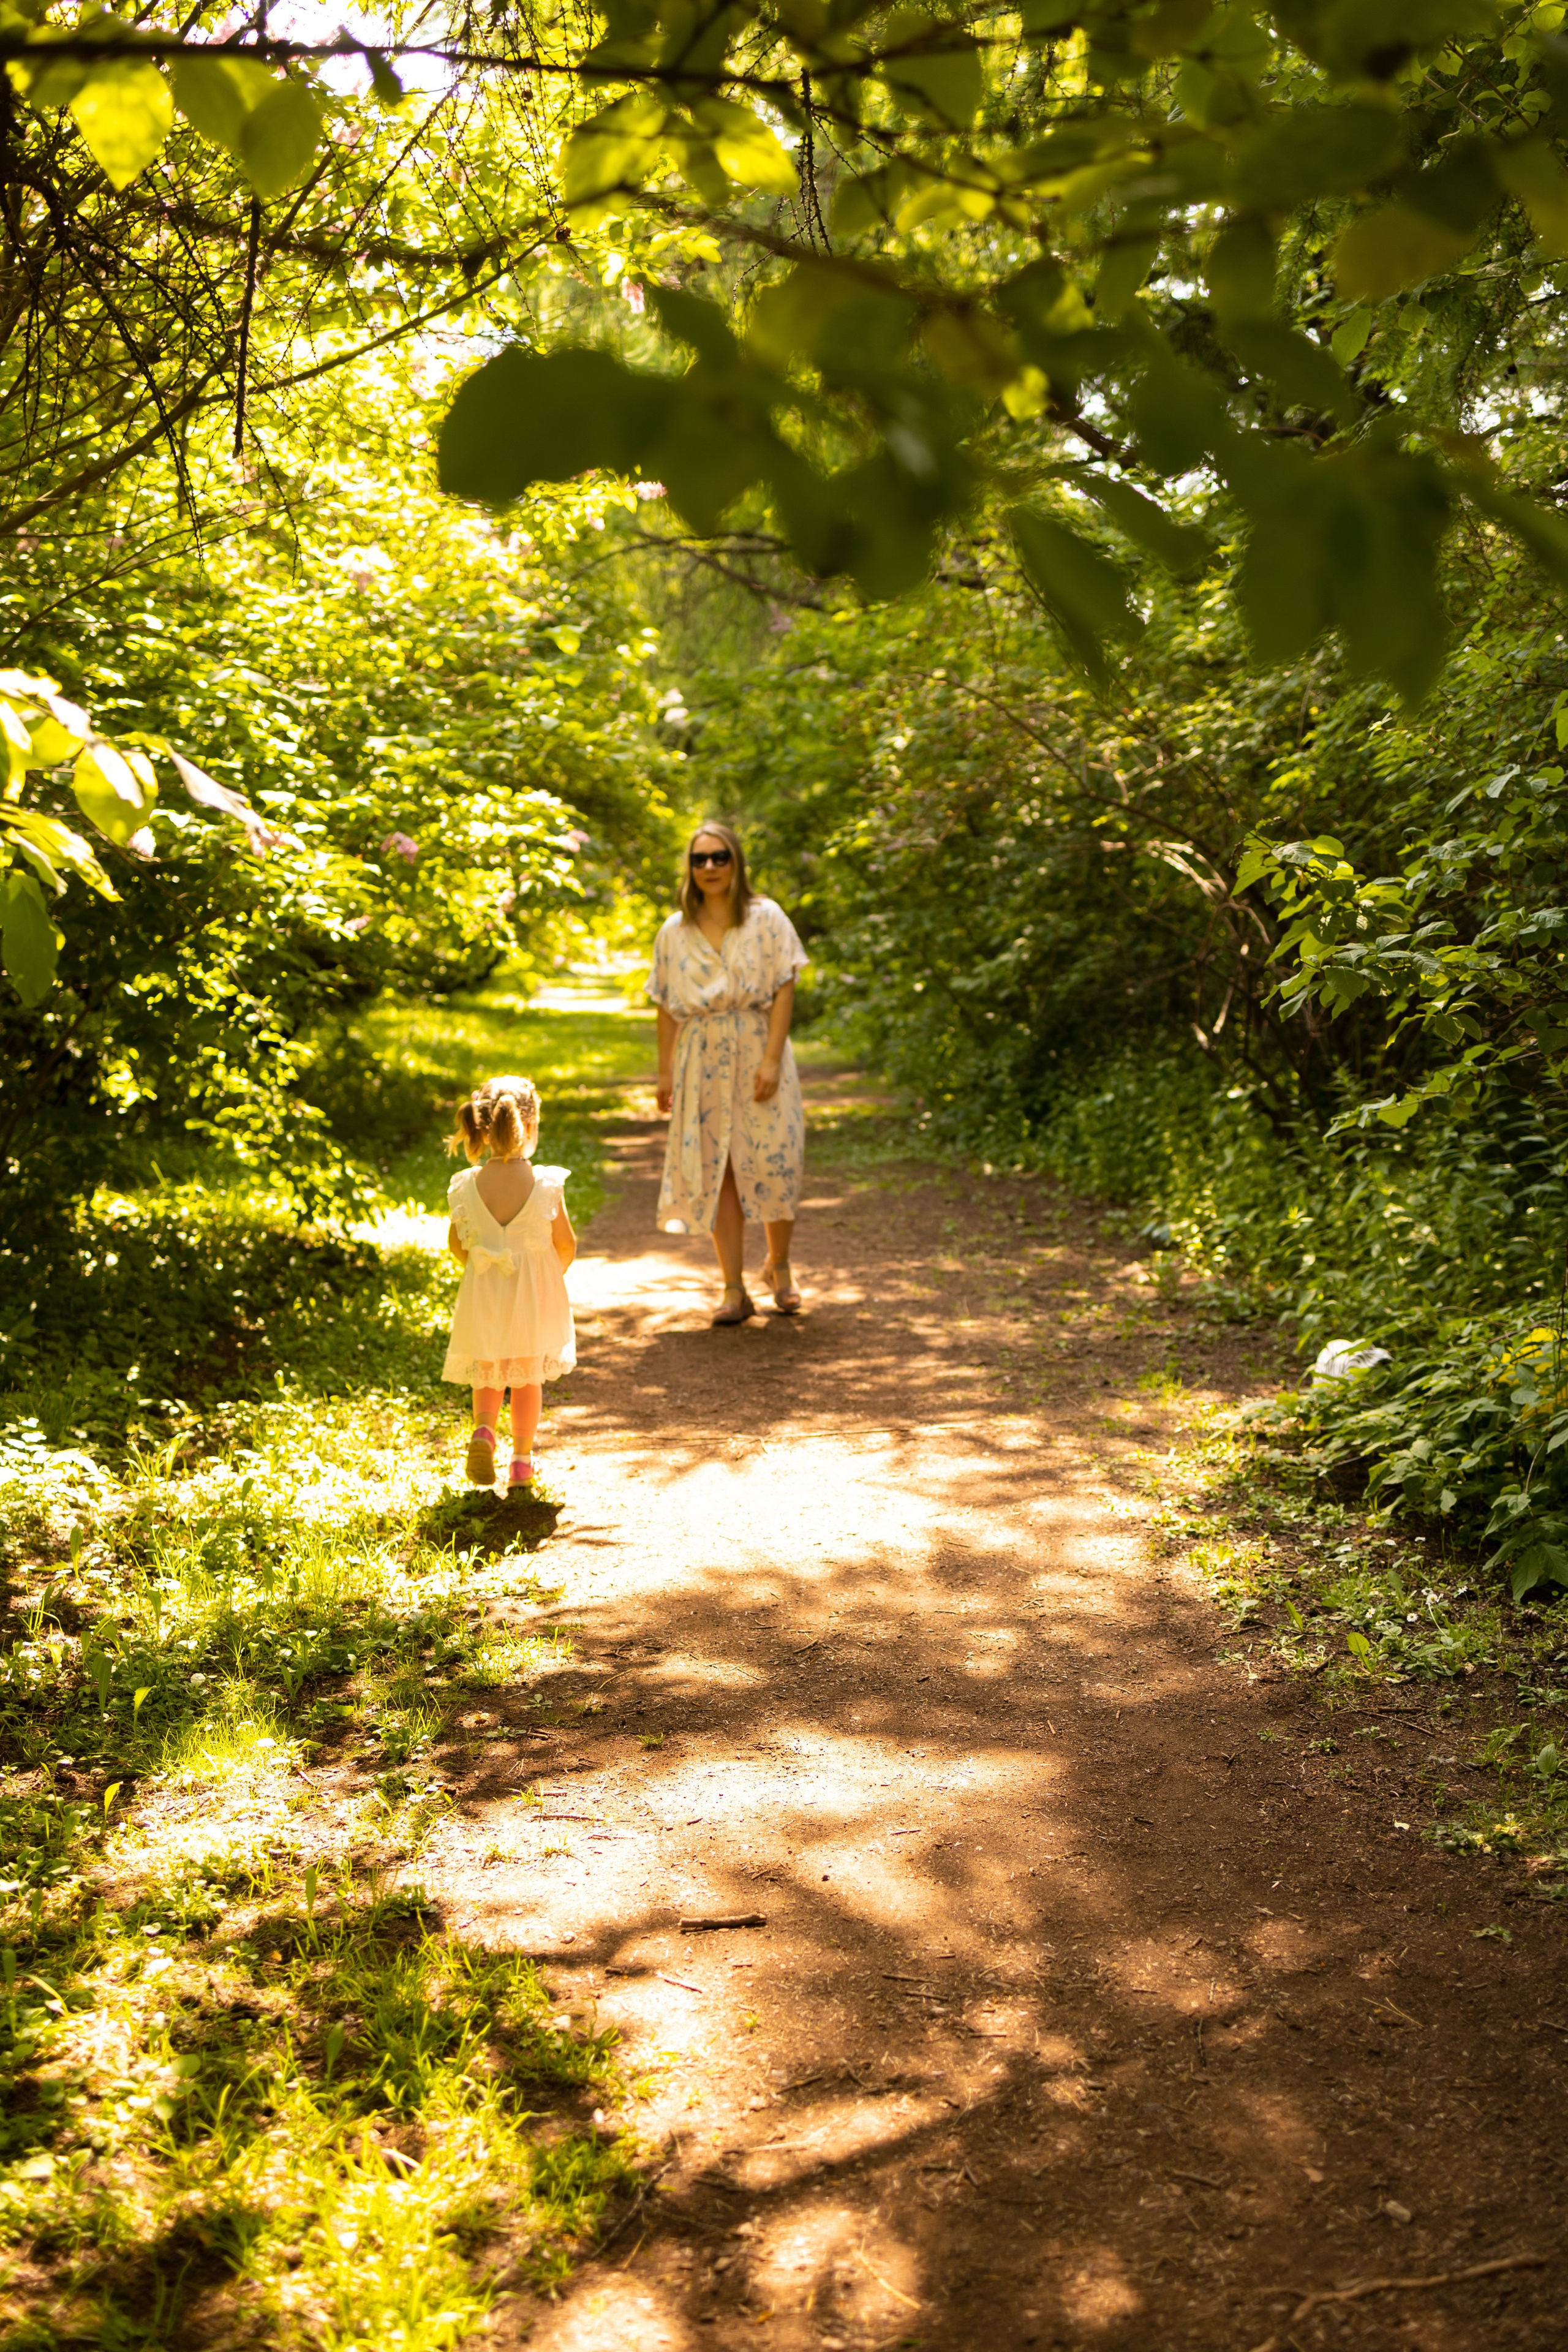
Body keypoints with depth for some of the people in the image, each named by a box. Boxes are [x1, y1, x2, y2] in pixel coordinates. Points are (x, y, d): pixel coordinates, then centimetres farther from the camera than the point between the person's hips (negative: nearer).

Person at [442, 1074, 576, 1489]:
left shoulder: (467, 1186, -11)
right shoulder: (546, 1185, -16)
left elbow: (456, 1244, 1)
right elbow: (566, 1244, -6)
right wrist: (553, 1275, 16)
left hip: (483, 1295, 1)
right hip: (533, 1294, -1)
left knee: (486, 1375, 18)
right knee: (527, 1377, 15)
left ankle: (484, 1430, -9)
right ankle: (522, 1460, 21)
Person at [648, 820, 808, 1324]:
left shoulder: (766, 918, 0)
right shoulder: (675, 932, 8)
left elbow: (784, 991, -5)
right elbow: (667, 1007, 10)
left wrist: (772, 1060, -14)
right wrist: (665, 1073, 5)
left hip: (758, 1051, -2)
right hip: (702, 1060, 2)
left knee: (774, 1160, -4)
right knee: (715, 1170, 1)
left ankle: (778, 1267, 21)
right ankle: (734, 1290, 8)